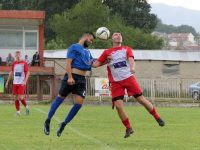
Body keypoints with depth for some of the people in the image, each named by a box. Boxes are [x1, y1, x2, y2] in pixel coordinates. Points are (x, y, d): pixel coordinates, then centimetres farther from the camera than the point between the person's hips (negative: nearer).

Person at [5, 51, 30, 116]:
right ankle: (18, 111, 9)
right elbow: (11, 72, 20)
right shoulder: (14, 63, 10)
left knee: (20, 97, -12)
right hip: (15, 83, 5)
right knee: (15, 97, 1)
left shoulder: (24, 63, -5)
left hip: (21, 83, -5)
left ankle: (26, 107, 13)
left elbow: (27, 73, -7)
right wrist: (7, 81, 19)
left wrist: (25, 81, -19)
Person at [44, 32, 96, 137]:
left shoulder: (87, 52, 23)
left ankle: (63, 124, 3)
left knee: (79, 103, -7)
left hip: (82, 80, 7)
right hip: (72, 77, -7)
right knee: (60, 98, -1)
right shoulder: (74, 47, -1)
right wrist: (70, 77, -21)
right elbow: (68, 63, -9)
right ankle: (47, 122, 8)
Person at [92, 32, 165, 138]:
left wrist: (132, 67, -30)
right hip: (116, 82, 1)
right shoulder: (107, 52, 11)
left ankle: (157, 117, 17)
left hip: (128, 78, -1)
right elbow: (96, 64, 10)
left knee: (141, 99, -4)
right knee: (118, 105, -11)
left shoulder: (126, 49, 10)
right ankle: (128, 128, 4)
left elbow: (130, 59, -10)